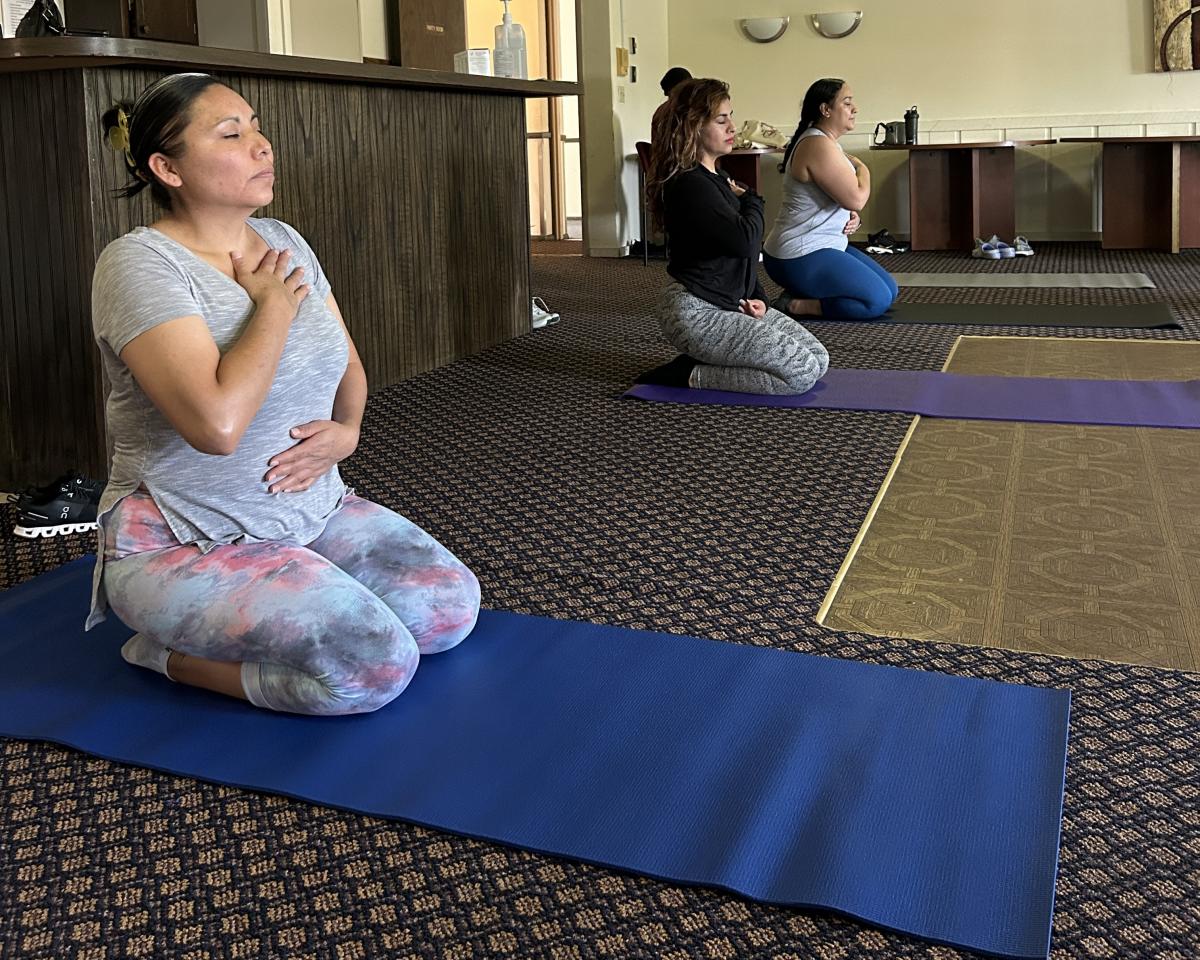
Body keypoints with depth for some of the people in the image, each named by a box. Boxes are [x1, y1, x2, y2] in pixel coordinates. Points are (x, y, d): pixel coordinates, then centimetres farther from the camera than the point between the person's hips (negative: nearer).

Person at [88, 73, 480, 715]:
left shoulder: (284, 243, 6)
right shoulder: (139, 263, -18)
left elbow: (348, 367, 17)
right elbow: (218, 423, -32)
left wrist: (346, 430, -6)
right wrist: (274, 302, -18)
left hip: (312, 514, 8)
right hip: (186, 545, -8)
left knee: (451, 608, -6)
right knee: (376, 665, -24)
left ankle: (263, 607, 11)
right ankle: (170, 654, -1)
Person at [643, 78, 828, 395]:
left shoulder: (716, 179, 15)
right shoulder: (689, 184, -17)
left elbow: (739, 248, 21)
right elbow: (744, 240, -25)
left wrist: (757, 297, 4)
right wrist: (751, 200, -4)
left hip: (730, 302, 10)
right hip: (697, 312, -10)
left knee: (818, 359, 6)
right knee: (802, 372, -16)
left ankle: (703, 362, 8)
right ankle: (692, 375, -7)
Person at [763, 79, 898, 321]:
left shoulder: (828, 142, 14)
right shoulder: (819, 146, -19)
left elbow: (843, 198, 23)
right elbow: (856, 198, -23)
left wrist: (852, 218, 1)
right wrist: (862, 168, -2)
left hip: (822, 247, 11)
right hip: (800, 258, -11)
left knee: (889, 289, 13)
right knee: (878, 300, -14)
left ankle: (800, 295, 8)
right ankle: (794, 305, -9)